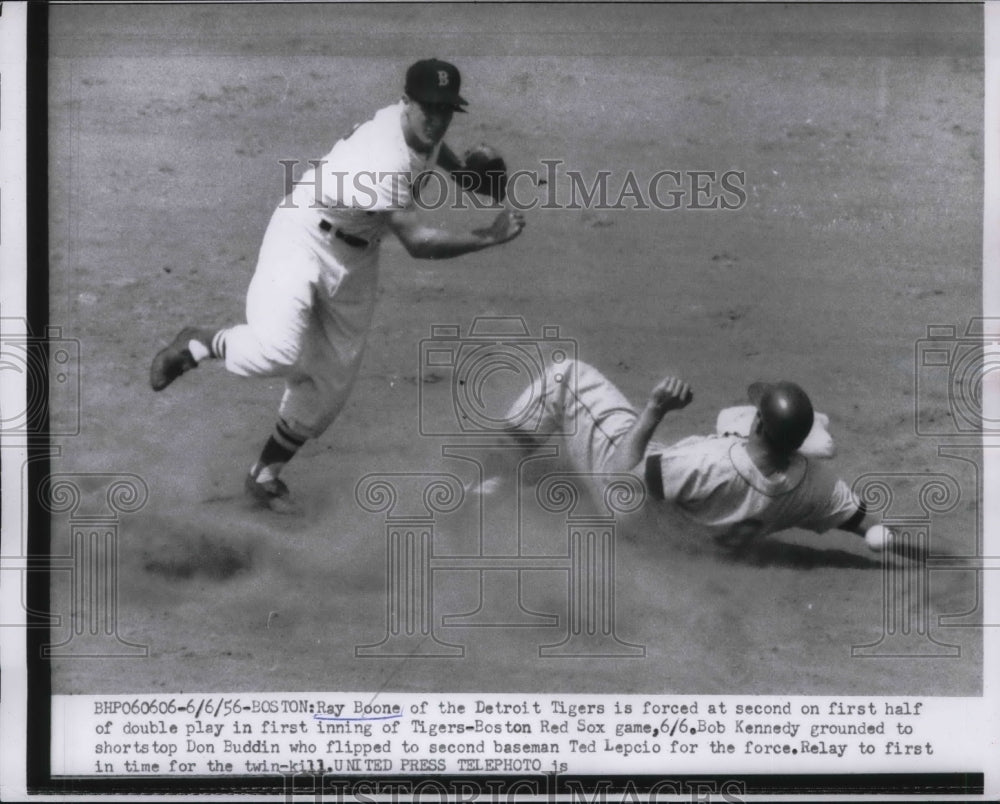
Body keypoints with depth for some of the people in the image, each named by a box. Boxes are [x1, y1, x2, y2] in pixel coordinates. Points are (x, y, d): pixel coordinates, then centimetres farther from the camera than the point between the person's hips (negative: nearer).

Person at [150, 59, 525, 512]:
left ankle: (266, 475, 24)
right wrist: (489, 237, -26)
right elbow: (417, 242, -31)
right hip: (305, 234, -8)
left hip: (356, 257, 9)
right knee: (278, 349, -33)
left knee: (330, 381, 8)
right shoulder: (386, 161, -32)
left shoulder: (423, 127, -4)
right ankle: (200, 343, -1)